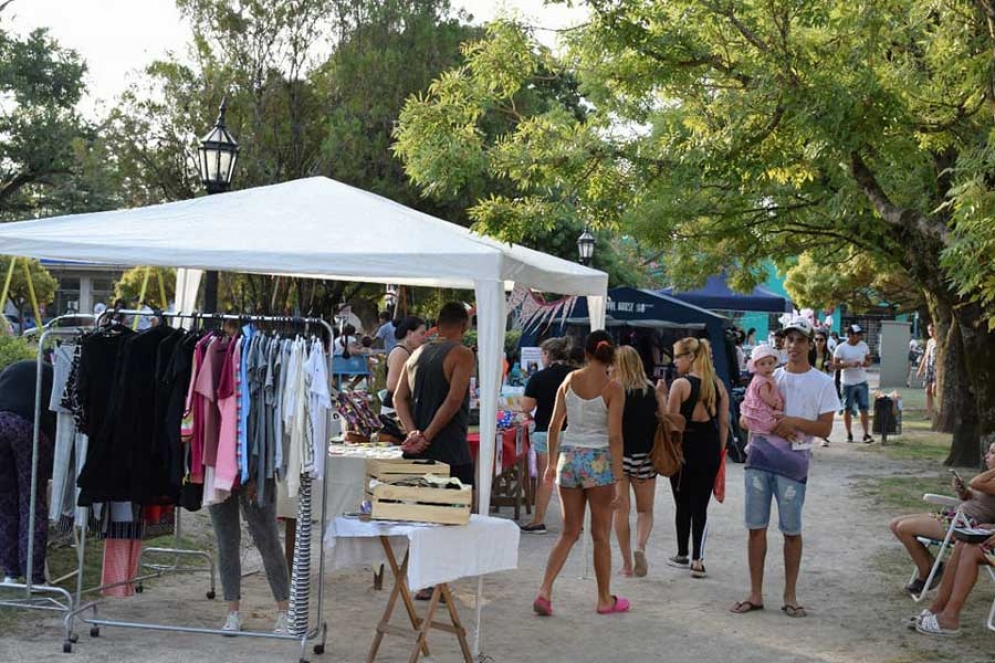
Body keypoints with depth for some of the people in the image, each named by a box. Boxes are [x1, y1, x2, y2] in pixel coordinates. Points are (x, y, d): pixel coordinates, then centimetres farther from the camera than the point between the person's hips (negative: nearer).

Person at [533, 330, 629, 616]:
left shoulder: (570, 379, 2)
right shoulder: (613, 388, -9)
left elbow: (554, 426, 5)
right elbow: (614, 436, -13)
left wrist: (552, 462, 16)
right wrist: (618, 480, -11)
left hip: (569, 456, 4)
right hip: (598, 461, -4)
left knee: (569, 532, 15)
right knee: (601, 536, 10)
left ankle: (545, 590, 2)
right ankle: (605, 600, 22)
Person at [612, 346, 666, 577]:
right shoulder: (650, 392, -1)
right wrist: (662, 396, 11)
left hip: (617, 455, -1)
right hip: (644, 457, 2)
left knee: (621, 509, 9)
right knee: (645, 510, 14)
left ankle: (627, 563, 9)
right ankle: (640, 546, -12)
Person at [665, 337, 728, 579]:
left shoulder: (680, 384, -11)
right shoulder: (718, 384, 4)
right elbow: (724, 422, 6)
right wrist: (720, 450, 14)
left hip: (685, 448, -4)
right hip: (710, 450, 4)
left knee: (683, 504, 11)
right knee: (700, 505, 7)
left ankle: (682, 556, 24)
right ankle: (697, 560, 1)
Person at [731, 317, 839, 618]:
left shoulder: (822, 383, 0)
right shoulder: (770, 377, 10)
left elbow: (824, 428, -5)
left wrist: (795, 422, -20)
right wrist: (775, 426, -10)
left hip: (793, 462, -3)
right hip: (760, 457, 3)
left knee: (792, 531, 4)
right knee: (756, 527, 5)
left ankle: (790, 596, 17)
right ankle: (755, 594, 14)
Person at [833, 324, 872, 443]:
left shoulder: (864, 346, 4)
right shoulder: (841, 348, -8)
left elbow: (869, 360, 14)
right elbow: (835, 364, -10)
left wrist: (866, 363, -10)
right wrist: (850, 364, -22)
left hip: (862, 382, 3)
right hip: (848, 383, -3)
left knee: (864, 409, -3)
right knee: (847, 409, 6)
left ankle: (866, 434, -1)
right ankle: (849, 434, 17)